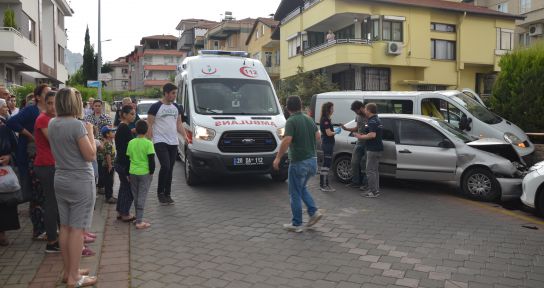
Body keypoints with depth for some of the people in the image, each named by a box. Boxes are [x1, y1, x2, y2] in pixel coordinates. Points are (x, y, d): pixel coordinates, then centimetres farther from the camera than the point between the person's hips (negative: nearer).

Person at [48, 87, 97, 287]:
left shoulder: (52, 124, 6)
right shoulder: (77, 125, -18)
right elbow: (90, 155, -15)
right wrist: (90, 132, -6)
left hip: (60, 180, 8)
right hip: (81, 182, -8)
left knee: (65, 227, 14)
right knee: (77, 229, -1)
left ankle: (68, 271, 25)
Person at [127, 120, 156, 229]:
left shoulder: (131, 142, 3)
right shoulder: (148, 143, -11)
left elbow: (128, 157, 9)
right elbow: (151, 160, -12)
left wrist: (128, 172, 18)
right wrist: (151, 172, -1)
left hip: (133, 172, 4)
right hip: (144, 172, -4)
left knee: (135, 196, 16)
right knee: (142, 196, -1)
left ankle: (138, 217, 25)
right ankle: (139, 222, -2)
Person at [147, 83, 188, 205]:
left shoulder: (177, 107, 13)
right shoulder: (155, 107, -4)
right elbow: (149, 125, -5)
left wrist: (185, 136, 1)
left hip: (173, 142, 6)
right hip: (160, 142, -5)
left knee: (170, 169, 8)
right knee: (165, 166, -15)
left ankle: (167, 194, 17)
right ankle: (160, 192, 2)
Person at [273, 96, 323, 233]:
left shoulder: (291, 121, -15)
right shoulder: (309, 119, 7)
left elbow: (286, 141, -25)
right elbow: (317, 137, 15)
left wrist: (278, 157, -18)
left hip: (298, 161, -7)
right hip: (312, 160, 7)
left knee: (295, 193, 4)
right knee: (302, 188, 25)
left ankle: (296, 224, 12)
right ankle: (314, 211, 13)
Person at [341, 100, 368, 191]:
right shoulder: (358, 116, 9)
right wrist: (346, 129, 9)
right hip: (359, 142, 8)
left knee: (364, 164, -3)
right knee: (354, 162, 8)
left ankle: (365, 183, 10)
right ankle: (356, 182, 19)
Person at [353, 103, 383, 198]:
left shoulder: (372, 121, -18)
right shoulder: (377, 120, 16)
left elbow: (372, 135, -29)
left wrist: (361, 137, -18)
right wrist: (363, 134, 19)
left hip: (373, 149, -11)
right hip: (377, 148, 11)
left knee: (370, 170, -5)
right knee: (374, 170, 17)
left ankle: (374, 192, -2)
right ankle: (375, 189, 24)